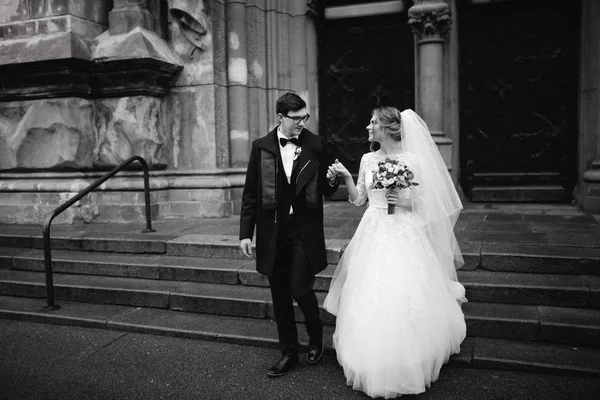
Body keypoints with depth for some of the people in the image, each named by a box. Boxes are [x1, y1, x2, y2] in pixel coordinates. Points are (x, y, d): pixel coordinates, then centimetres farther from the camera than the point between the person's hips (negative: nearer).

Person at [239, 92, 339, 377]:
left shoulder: (315, 145, 0)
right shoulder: (261, 147, 2)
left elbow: (325, 191, 8)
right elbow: (250, 193, 4)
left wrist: (331, 181, -15)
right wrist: (245, 233, 0)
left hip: (305, 232, -2)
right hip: (273, 233, 2)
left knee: (300, 289, -4)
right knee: (279, 296, 10)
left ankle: (316, 337, 28)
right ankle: (288, 352, 28)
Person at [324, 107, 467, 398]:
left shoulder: (412, 160, -5)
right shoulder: (368, 160, 7)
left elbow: (426, 201, -1)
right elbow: (358, 199, 11)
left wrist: (404, 201, -18)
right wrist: (346, 177, -3)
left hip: (404, 235, -3)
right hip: (373, 234, 4)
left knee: (404, 298, -1)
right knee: (371, 300, 4)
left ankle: (408, 365, 22)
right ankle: (374, 364, 23)